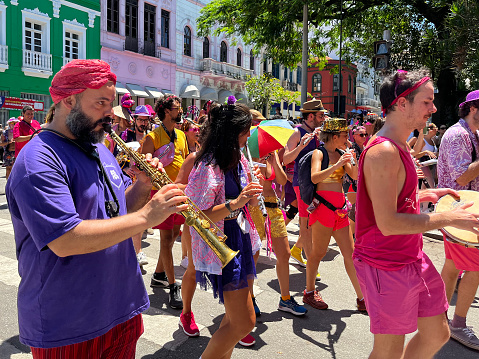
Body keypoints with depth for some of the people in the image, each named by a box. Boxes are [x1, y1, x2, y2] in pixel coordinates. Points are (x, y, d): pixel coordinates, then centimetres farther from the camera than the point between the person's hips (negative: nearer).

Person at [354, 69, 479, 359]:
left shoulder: (399, 146, 10)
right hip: (387, 267, -10)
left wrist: (425, 195, 7)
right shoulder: (383, 152, -23)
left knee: (437, 334, 21)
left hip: (413, 258, 10)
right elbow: (388, 223, -27)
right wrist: (450, 219, -20)